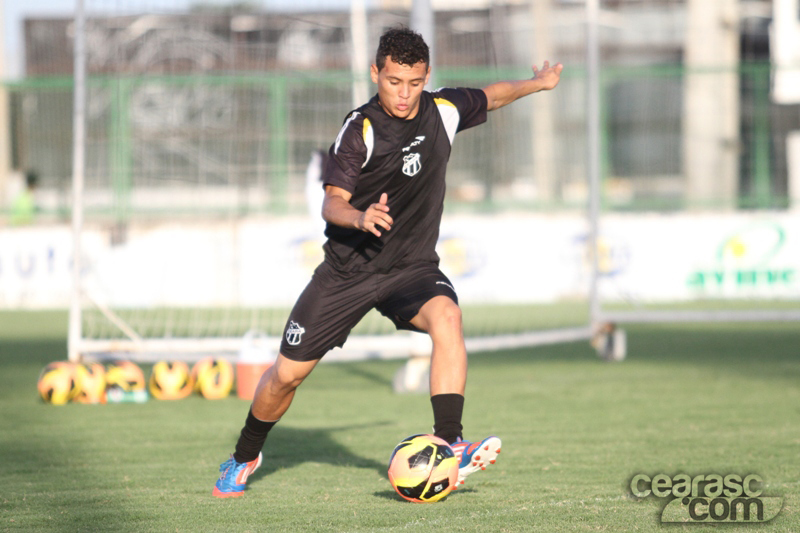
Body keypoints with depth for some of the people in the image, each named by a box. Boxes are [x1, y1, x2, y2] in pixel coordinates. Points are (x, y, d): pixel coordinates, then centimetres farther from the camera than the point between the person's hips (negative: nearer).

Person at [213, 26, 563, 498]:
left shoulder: (443, 112, -3)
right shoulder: (361, 129, -17)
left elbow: (489, 97, 20)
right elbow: (332, 202, -24)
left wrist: (535, 83, 24)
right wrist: (360, 218, -44)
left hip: (413, 266, 2)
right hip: (349, 269, -2)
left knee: (446, 317, -32)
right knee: (288, 373, 2)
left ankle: (450, 448, -36)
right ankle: (245, 458, 31)